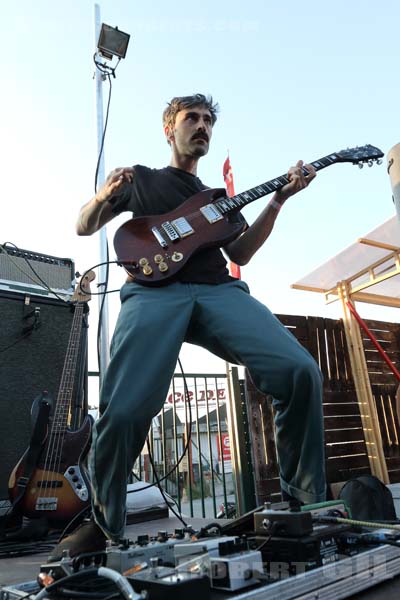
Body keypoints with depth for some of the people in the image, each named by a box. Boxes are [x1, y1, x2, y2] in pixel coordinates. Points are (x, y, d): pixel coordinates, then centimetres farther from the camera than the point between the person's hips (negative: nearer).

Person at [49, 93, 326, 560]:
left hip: (220, 290, 3)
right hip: (154, 290, -2)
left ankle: (304, 504, -2)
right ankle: (102, 524, 6)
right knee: (125, 410, -23)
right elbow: (84, 227, 21)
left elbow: (241, 254, 17)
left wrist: (278, 200, 6)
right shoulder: (142, 178, 25)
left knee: (300, 370, -22)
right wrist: (105, 195, -1)